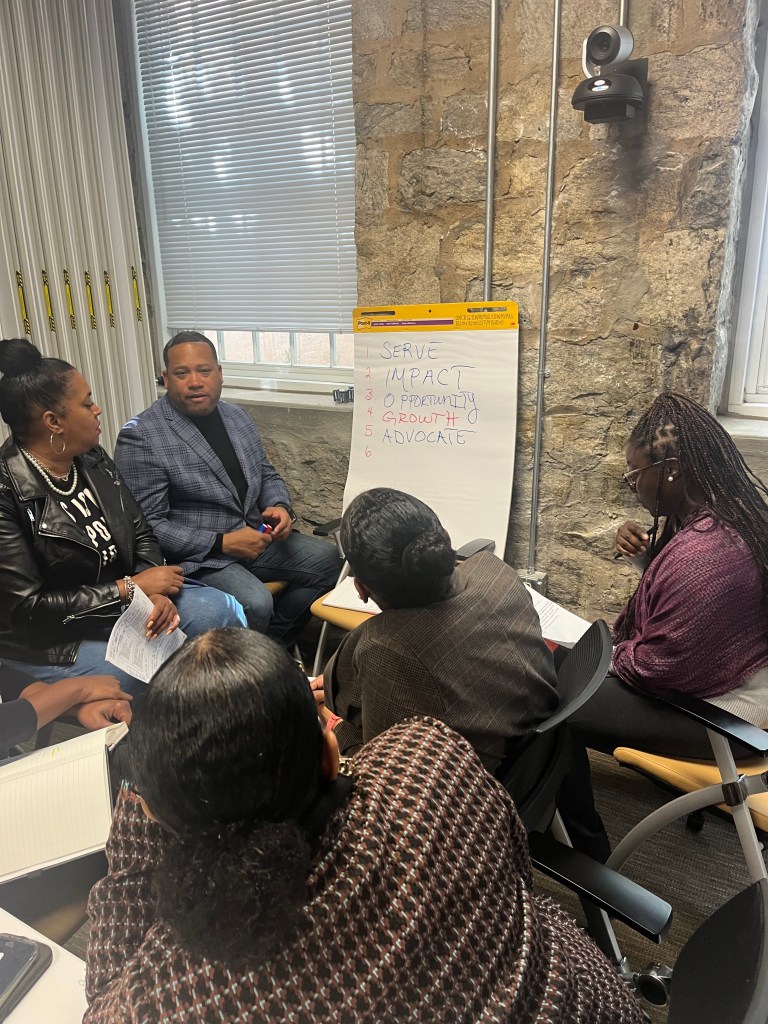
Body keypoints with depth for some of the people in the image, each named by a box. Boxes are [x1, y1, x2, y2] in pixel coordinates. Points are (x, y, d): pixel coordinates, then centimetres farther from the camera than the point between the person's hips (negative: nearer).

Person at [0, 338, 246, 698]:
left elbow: (140, 534, 4)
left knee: (223, 611, -10)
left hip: (121, 598, 7)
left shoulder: (93, 459, -1)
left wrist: (154, 591, -17)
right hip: (49, 639, -6)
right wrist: (130, 588, -20)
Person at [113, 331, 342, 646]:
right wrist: (222, 543, -21)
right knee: (254, 604, -30)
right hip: (197, 555, -7)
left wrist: (279, 506, -4)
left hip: (254, 536, 7)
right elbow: (147, 525, -16)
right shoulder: (140, 437, -13)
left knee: (328, 560, -7)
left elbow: (267, 475, 19)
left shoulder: (237, 416, 9)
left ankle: (272, 640, 10)